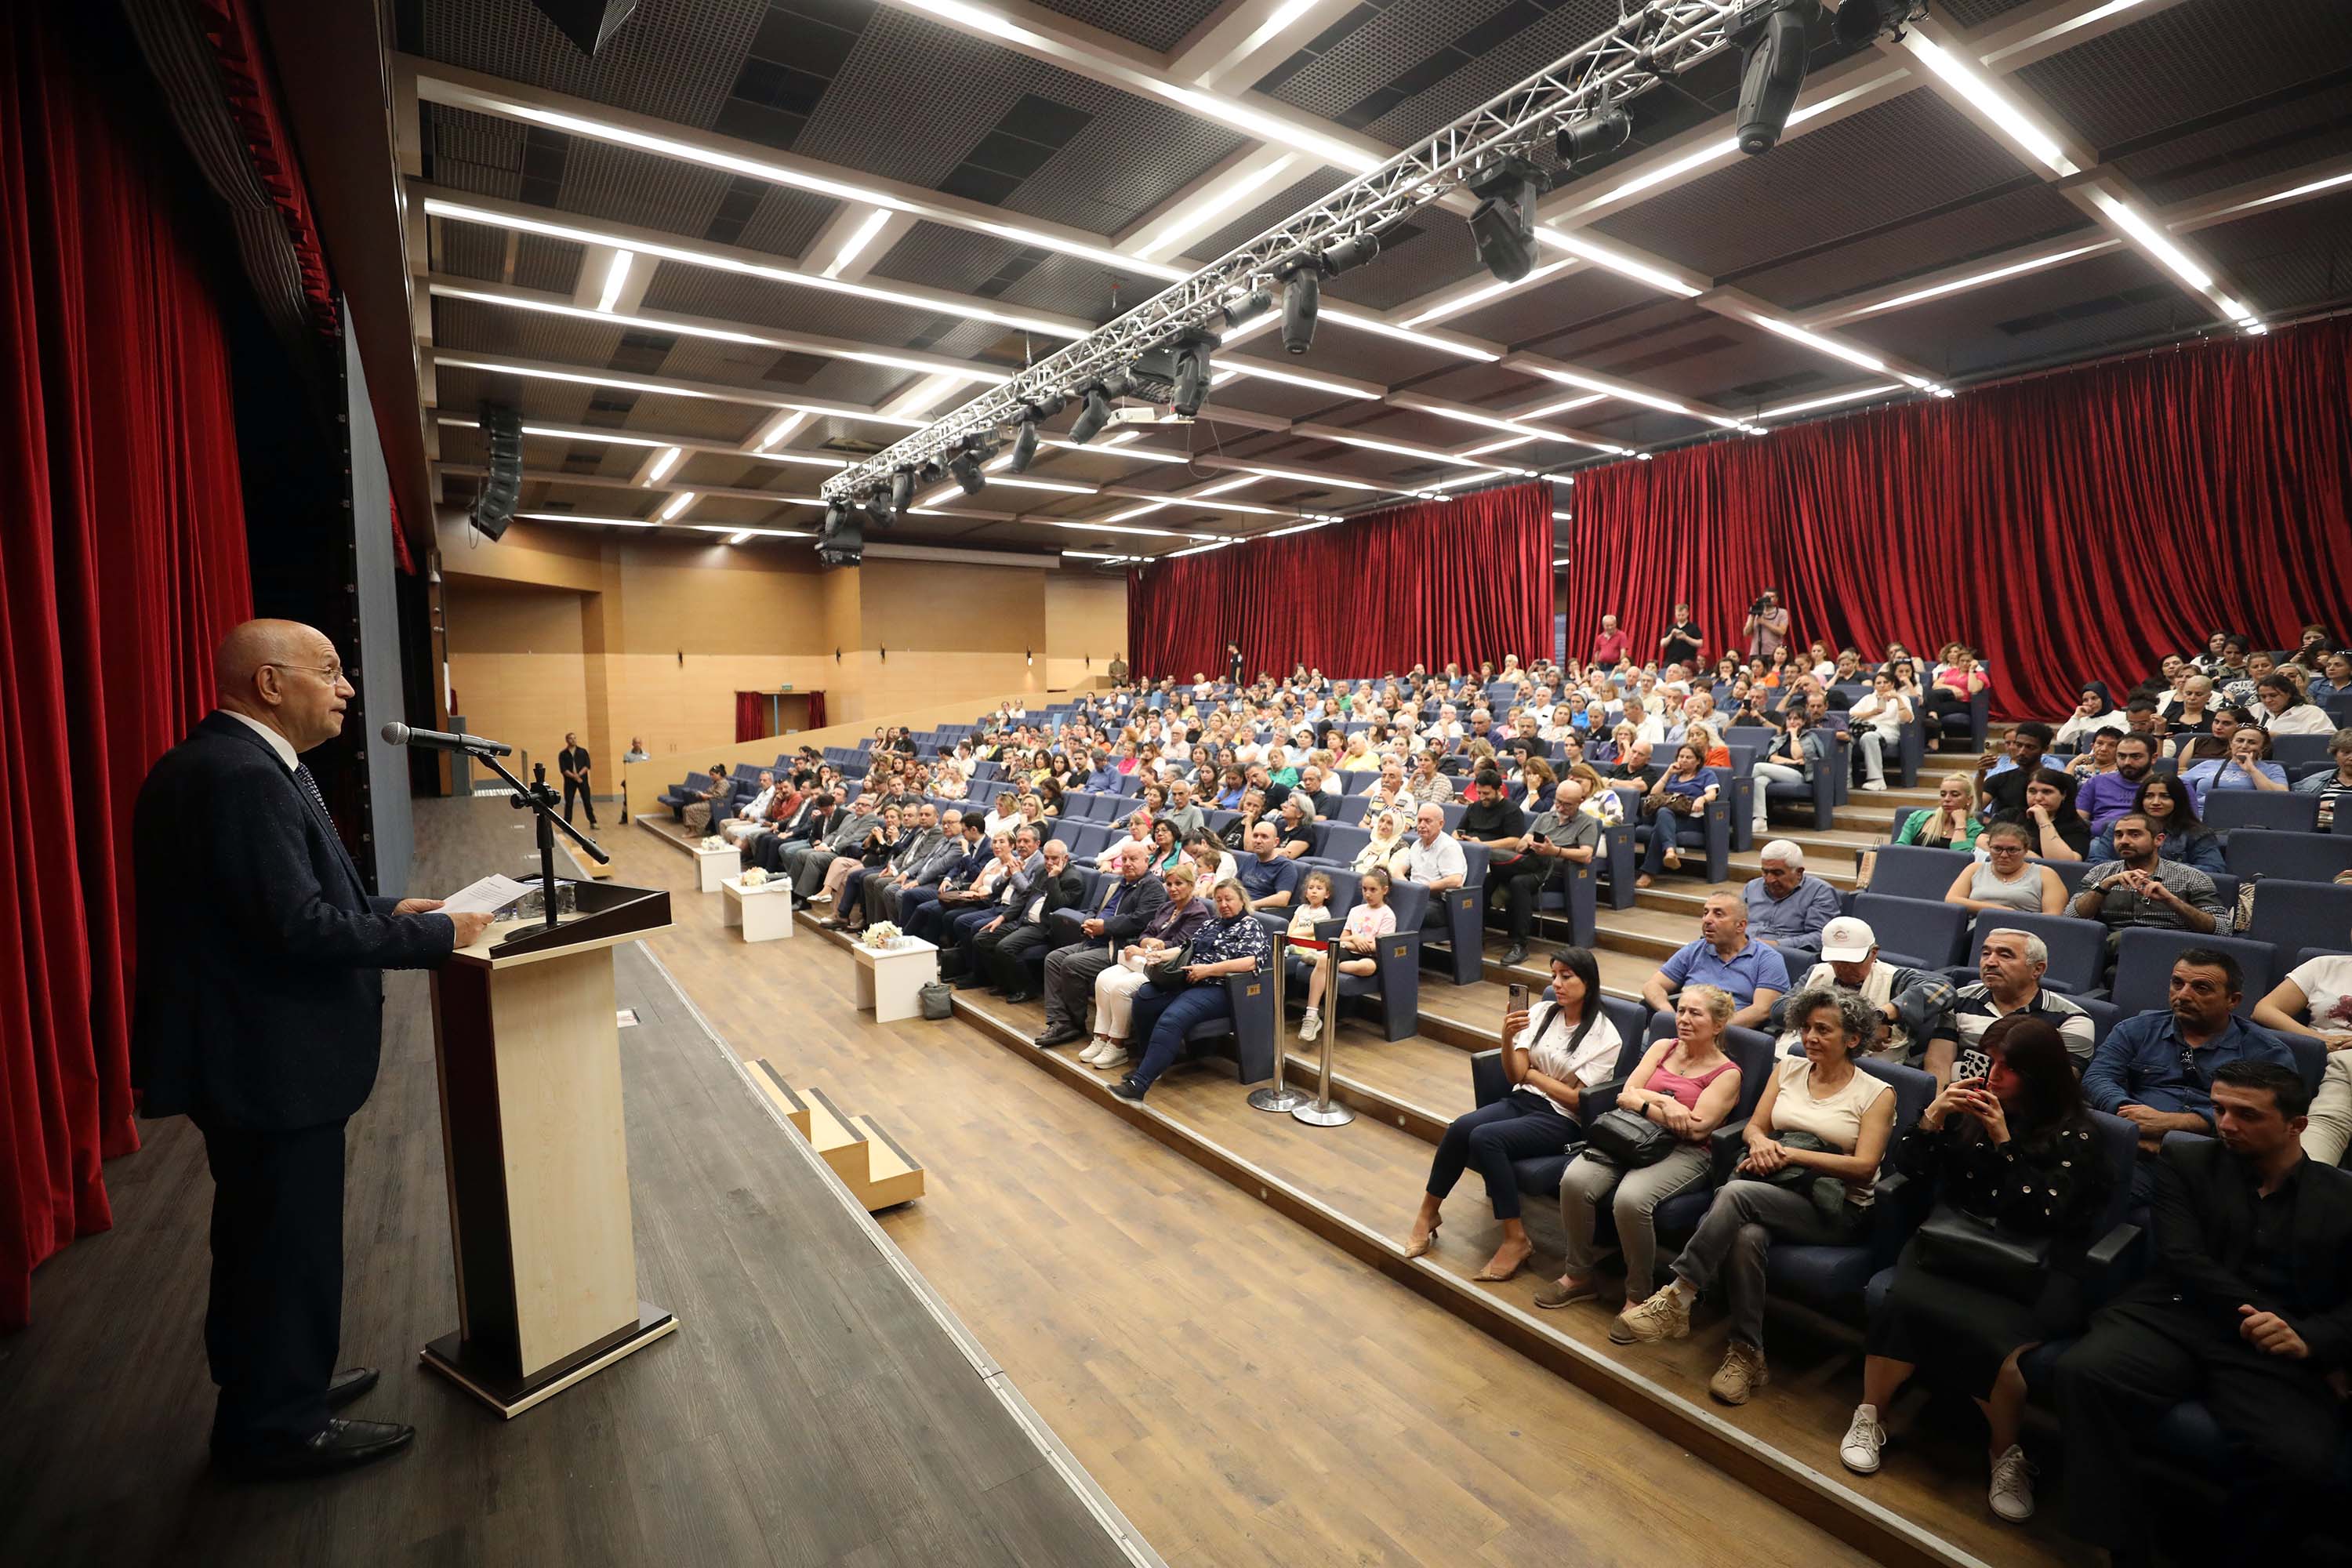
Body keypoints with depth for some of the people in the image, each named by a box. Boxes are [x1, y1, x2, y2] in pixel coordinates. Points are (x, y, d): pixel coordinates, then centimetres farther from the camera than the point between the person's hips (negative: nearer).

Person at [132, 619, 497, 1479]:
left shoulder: (228, 763, 9)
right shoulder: (240, 777, -25)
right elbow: (300, 926, -28)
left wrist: (386, 907, 7)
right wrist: (438, 935, -20)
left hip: (252, 1047, 11)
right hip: (269, 1058, -11)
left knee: (265, 1235, 24)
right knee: (288, 1243, 7)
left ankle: (274, 1383, 42)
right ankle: (278, 1427, 25)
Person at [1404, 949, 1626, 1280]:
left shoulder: (1605, 1036, -3)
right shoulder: (1541, 1012, 9)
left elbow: (1577, 1099, -8)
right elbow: (1515, 1076, 2)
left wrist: (1532, 1073, -1)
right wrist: (1508, 1038, -16)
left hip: (1561, 1119, -4)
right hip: (1522, 1101, 5)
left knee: (1485, 1138, -31)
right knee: (1461, 1126, -27)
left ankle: (1515, 1239, -18)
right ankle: (1427, 1213, -12)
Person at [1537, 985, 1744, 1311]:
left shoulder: (1727, 1073, 2)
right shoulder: (1662, 1048, 16)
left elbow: (1696, 1128, -11)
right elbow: (1625, 1095, 6)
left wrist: (1644, 1103, -7)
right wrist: (1665, 1104, -12)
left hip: (1684, 1153, -4)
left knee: (1630, 1199, -34)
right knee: (1574, 1180, -24)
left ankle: (1639, 1295, -10)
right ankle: (1579, 1275, -3)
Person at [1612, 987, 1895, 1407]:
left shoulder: (1877, 1094, 1)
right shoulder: (1788, 1068, 14)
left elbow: (1864, 1166, -9)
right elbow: (1754, 1126, 13)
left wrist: (1789, 1153, -17)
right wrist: (1761, 1142, -11)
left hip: (1834, 1209, -4)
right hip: (1771, 1187, 4)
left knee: (1737, 1192, -34)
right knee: (1747, 1236, -34)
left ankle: (1676, 1300, -27)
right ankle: (1746, 1353, -17)